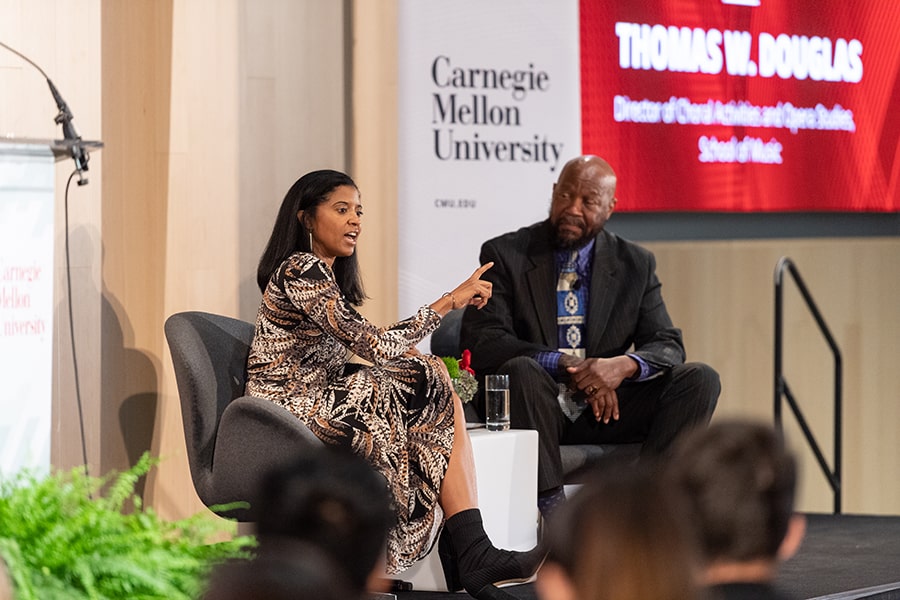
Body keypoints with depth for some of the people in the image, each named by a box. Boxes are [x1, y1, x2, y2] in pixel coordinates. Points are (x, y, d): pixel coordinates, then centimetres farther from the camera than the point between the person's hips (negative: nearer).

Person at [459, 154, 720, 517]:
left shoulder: (635, 264, 9)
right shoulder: (504, 255, 0)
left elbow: (668, 346, 4)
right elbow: (479, 342, -10)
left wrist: (625, 365, -21)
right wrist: (563, 365, -22)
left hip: (604, 408, 3)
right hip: (538, 410, -3)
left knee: (700, 379, -17)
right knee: (521, 369, -35)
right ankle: (551, 508, -38)